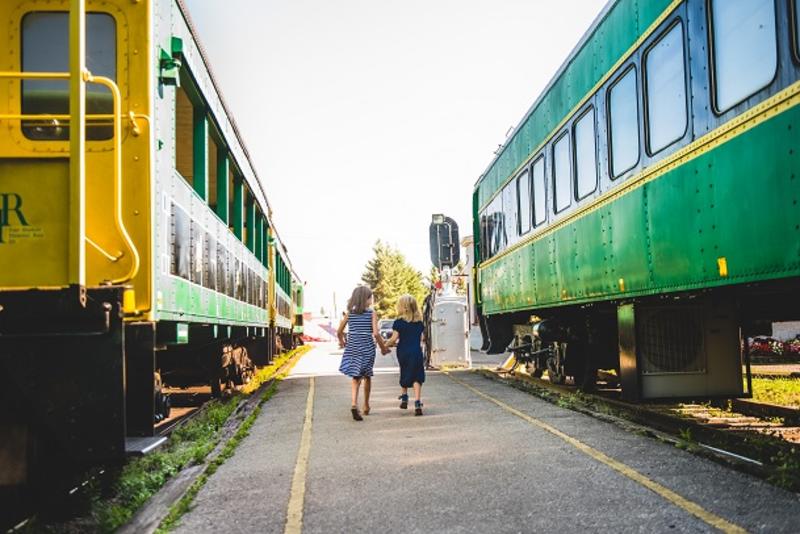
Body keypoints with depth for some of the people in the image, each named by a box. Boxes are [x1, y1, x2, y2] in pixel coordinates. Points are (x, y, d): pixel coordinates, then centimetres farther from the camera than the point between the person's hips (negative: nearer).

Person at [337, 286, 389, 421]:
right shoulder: (371, 313, -6)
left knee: (355, 378, 4)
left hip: (352, 348, 2)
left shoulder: (349, 313, 3)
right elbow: (376, 334, -13)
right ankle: (366, 406, 30)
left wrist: (342, 342, 25)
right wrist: (383, 348, 0)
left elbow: (339, 332, 5)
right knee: (367, 376, 17)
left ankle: (354, 404, -19)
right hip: (367, 349, -2)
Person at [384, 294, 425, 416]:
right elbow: (420, 338, 11)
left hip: (403, 352, -1)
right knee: (417, 378, -1)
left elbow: (394, 338, -10)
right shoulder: (419, 322, 5)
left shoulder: (399, 322, -7)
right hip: (417, 352, 1)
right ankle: (417, 403, -12)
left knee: (405, 375, 21)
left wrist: (386, 345, 9)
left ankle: (404, 397, 24)